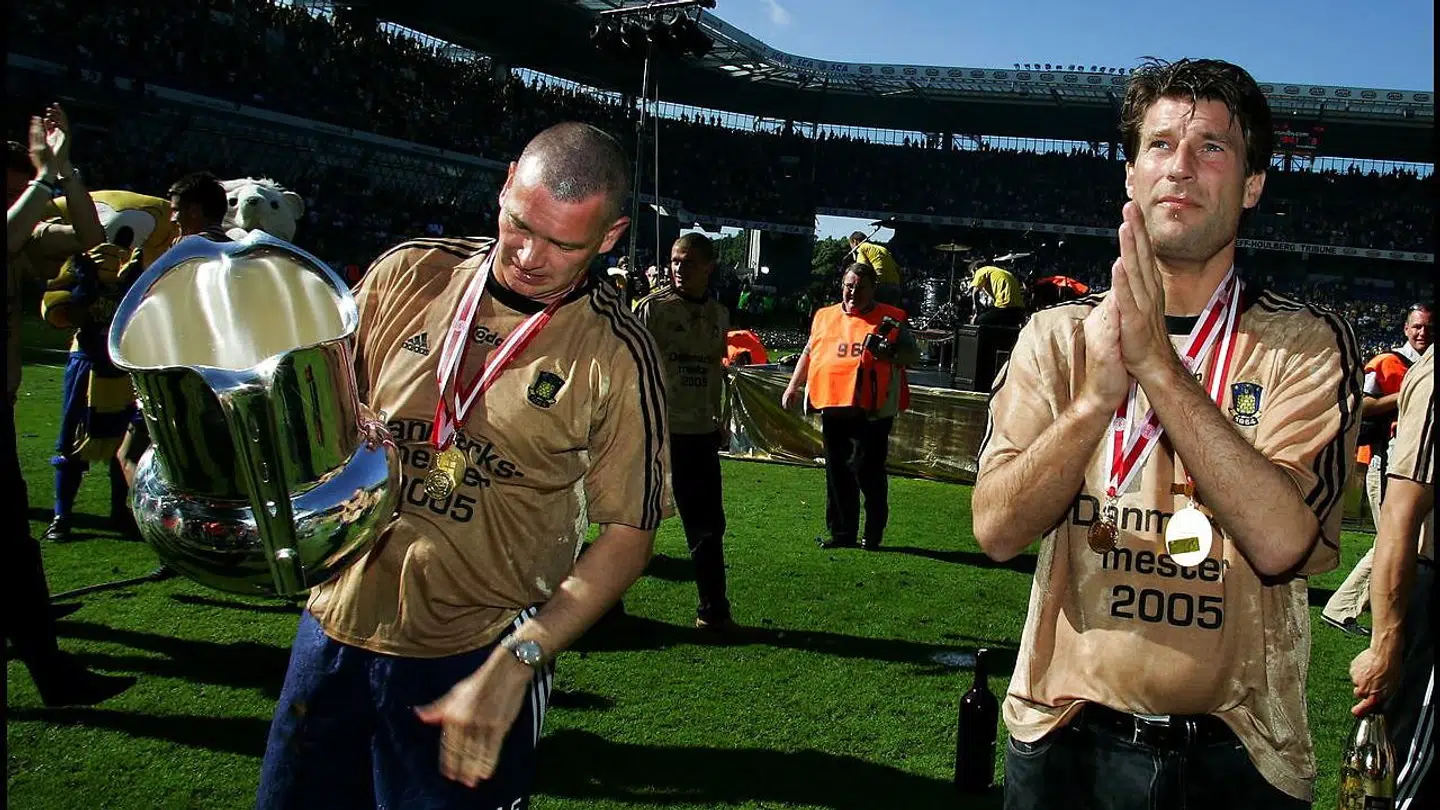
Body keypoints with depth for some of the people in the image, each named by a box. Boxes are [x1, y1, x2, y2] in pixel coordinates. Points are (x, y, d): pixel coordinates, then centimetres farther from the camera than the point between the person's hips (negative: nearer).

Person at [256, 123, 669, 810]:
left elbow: (628, 535, -11)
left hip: (473, 656, -4)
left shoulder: (616, 356, -13)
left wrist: (514, 663, -19)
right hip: (336, 619, 4)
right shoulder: (408, 274, -4)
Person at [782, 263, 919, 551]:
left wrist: (891, 354, -17)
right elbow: (808, 353, 22)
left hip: (871, 411, -4)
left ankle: (873, 535, 11)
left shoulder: (890, 320, 1)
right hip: (833, 408, 5)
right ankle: (842, 532, 19)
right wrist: (793, 387, 18)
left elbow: (913, 353, 2)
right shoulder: (825, 317, 13)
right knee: (837, 473, 9)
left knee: (868, 472, -2)